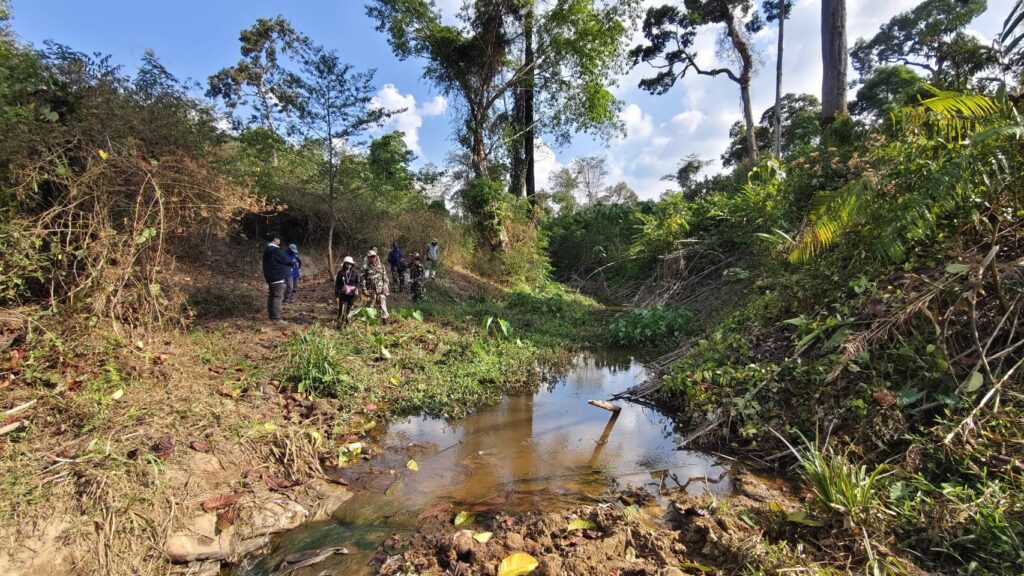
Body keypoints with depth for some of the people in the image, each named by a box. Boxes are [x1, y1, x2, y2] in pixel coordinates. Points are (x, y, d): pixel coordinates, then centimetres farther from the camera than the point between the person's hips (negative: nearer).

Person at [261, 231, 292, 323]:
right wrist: (292, 262, 11)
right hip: (278, 277, -10)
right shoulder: (276, 250, -17)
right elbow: (286, 260, -9)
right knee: (278, 297, -10)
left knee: (271, 296, 14)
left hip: (269, 276, 10)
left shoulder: (266, 250, 14)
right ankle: (277, 318, -13)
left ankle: (271, 315, 21)